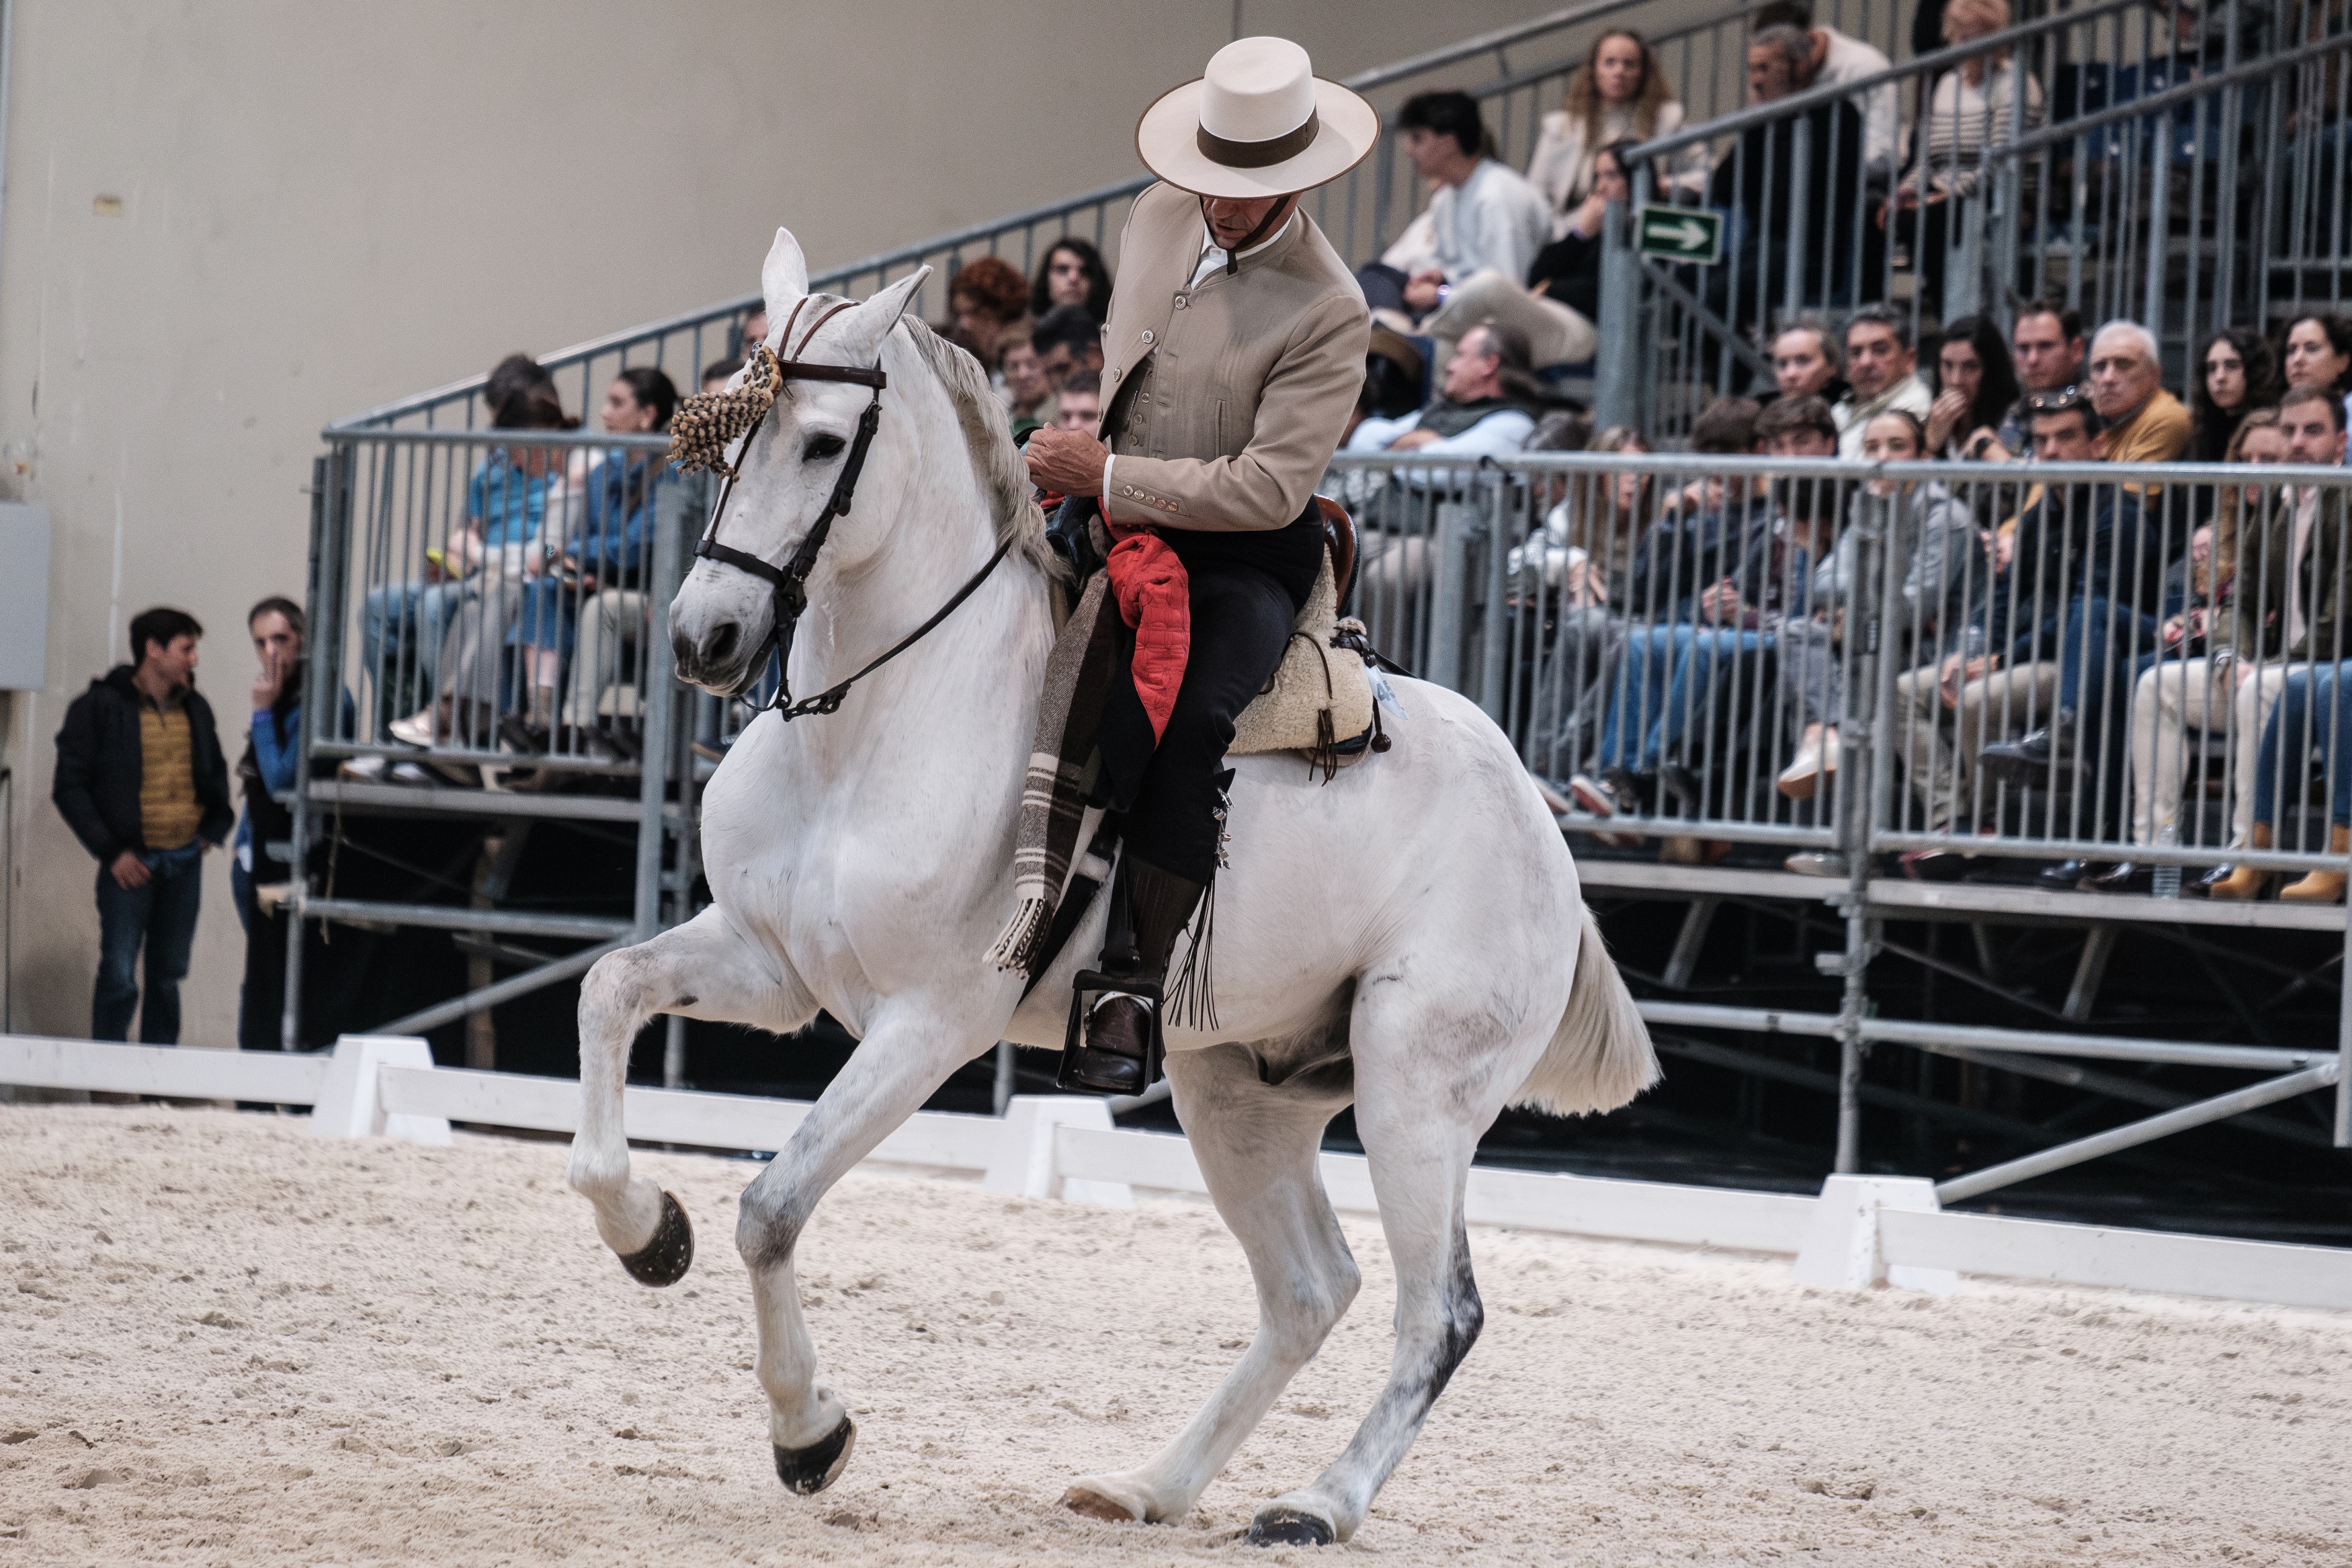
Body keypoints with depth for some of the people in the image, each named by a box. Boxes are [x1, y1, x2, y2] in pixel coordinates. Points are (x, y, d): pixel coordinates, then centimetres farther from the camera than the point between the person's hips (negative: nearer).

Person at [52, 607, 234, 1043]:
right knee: (119, 975, -7)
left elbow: (216, 774, 27)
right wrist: (110, 852, -11)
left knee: (168, 975, 9)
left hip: (186, 861, 5)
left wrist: (215, 827, 12)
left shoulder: (195, 710, 11)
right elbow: (69, 787, -7)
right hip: (131, 862, -5)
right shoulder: (100, 708, -6)